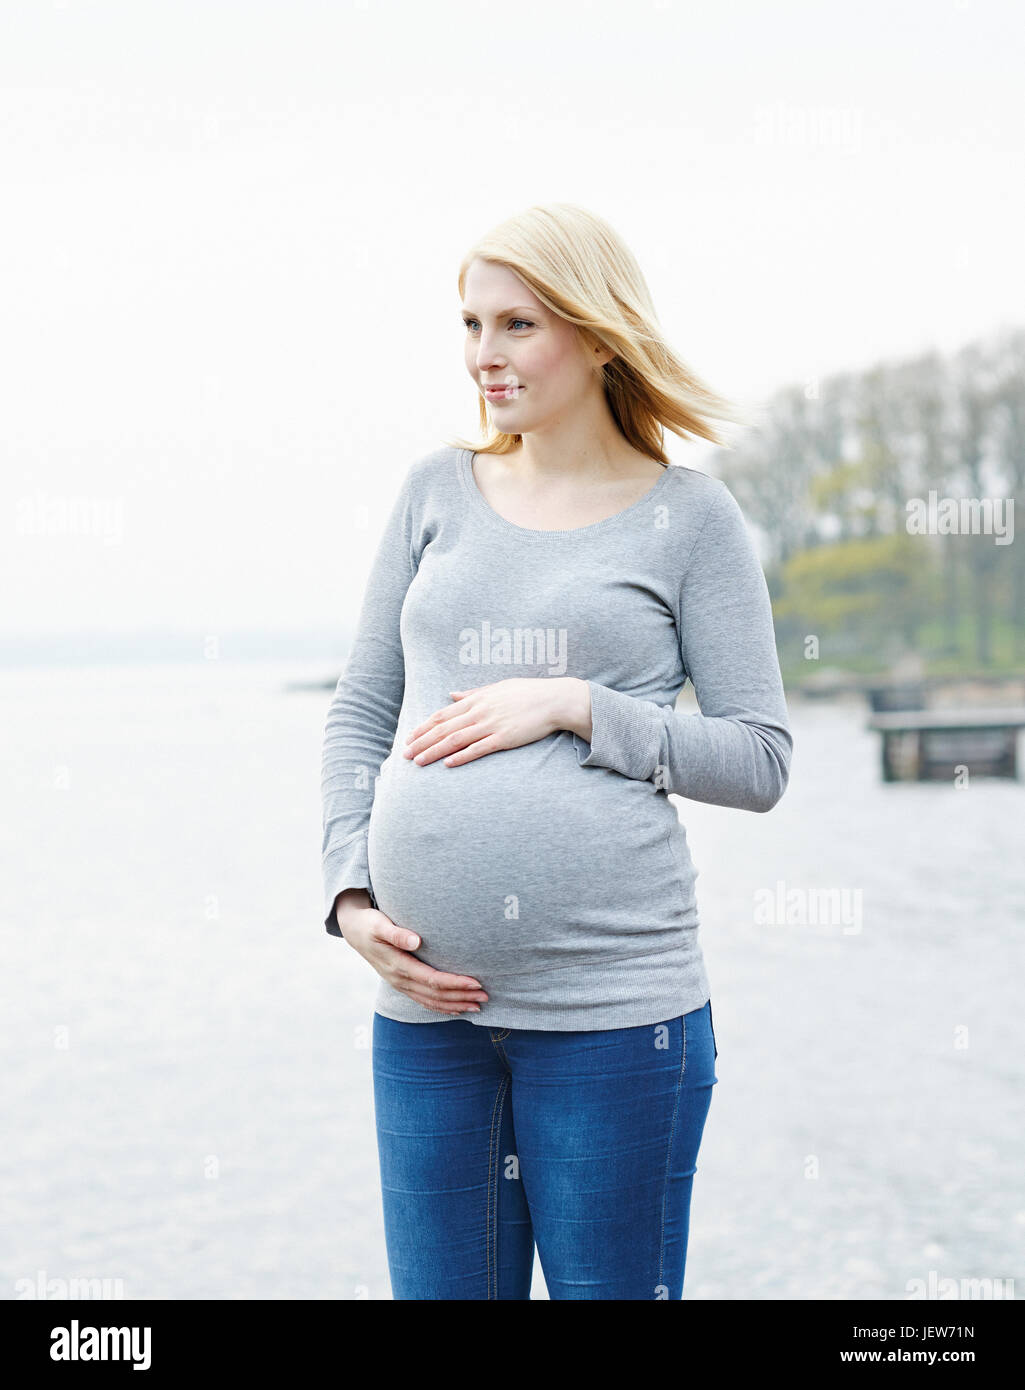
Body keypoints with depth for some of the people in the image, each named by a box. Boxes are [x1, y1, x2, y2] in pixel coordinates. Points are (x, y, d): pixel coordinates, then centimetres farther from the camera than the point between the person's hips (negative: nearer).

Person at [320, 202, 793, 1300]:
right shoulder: (437, 490, 11)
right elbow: (359, 713, 12)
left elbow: (760, 761, -2)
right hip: (425, 1003, 3)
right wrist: (353, 895, -1)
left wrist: (575, 706, -12)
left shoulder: (688, 515, 2)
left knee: (609, 1285, 7)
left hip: (615, 1005, -3)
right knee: (439, 1287, 11)